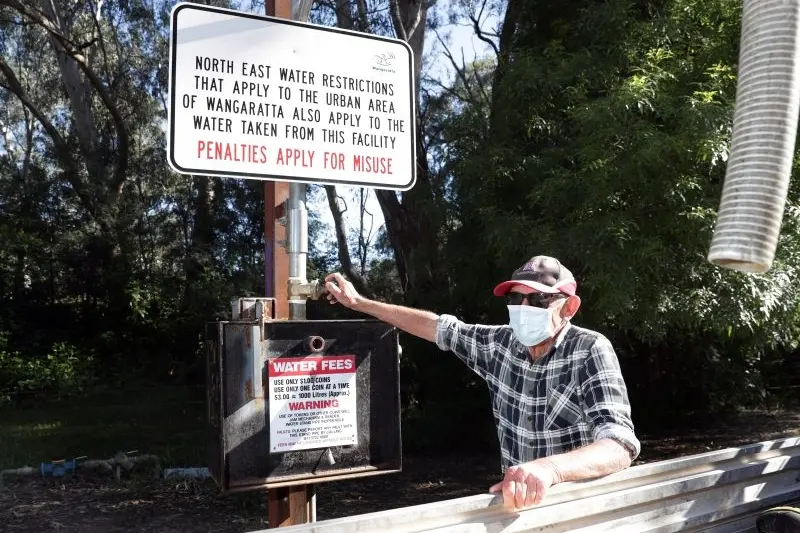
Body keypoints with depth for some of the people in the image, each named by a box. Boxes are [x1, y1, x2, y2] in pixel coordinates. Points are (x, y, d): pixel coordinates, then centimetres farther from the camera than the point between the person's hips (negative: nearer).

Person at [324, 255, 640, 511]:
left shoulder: (590, 351, -15)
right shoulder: (502, 343, -1)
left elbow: (621, 445, -26)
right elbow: (443, 328, 12)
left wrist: (548, 468, -45)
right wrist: (359, 302, 14)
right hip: (521, 504, 3)